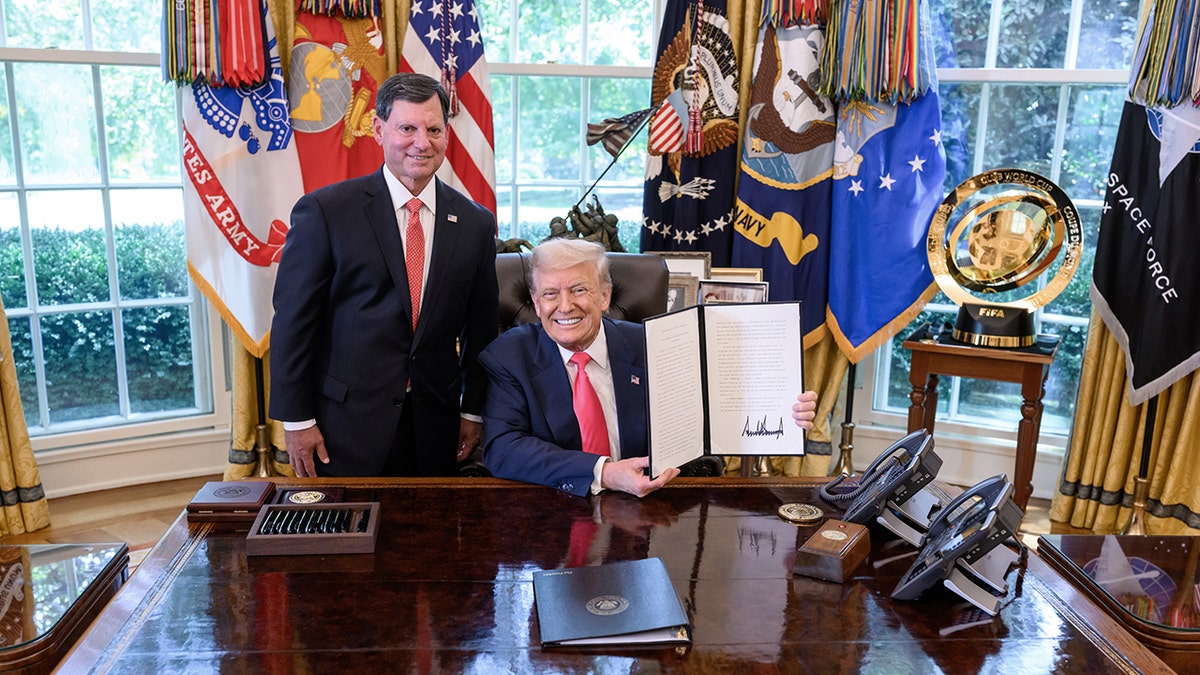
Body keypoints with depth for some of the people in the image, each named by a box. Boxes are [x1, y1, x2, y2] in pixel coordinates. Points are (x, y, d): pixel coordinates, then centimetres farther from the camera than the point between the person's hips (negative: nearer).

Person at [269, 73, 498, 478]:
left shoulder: (476, 224, 3)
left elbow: (481, 327, 9)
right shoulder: (324, 212, -7)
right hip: (345, 427, -2)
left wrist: (473, 413, 9)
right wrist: (296, 419, -7)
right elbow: (293, 320, -6)